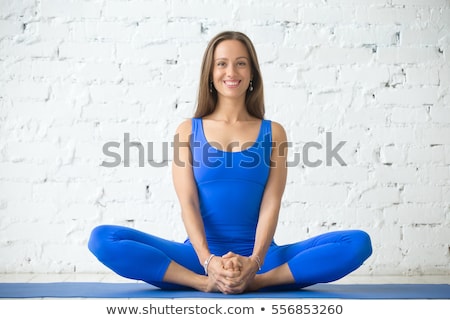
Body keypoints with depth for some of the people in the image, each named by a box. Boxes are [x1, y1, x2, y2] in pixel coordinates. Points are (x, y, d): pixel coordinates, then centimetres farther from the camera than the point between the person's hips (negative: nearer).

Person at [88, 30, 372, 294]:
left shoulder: (273, 132, 8)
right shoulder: (188, 131, 8)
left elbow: (271, 204, -2)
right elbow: (188, 203, -3)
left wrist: (253, 262, -20)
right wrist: (208, 260, -20)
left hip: (260, 259, 0)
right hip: (201, 255, 0)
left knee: (358, 243, -23)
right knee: (103, 239, -23)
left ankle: (257, 281, -27)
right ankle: (205, 282, -26)